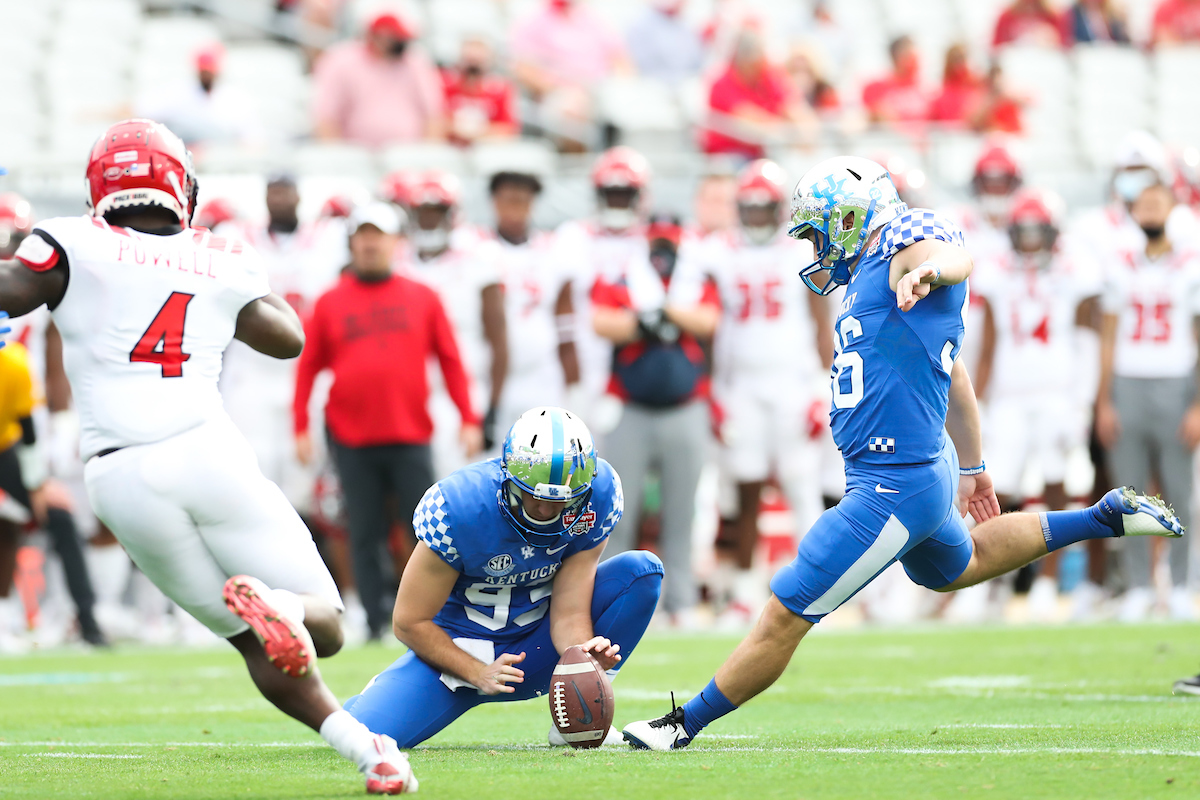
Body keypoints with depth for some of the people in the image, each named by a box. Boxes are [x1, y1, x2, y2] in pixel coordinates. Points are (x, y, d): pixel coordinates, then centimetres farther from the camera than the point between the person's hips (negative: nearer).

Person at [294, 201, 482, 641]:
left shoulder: (422, 298, 8)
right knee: (365, 535, 2)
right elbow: (308, 367, 9)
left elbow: (450, 360, 9)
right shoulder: (330, 303, 7)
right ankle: (376, 619, 6)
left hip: (410, 437, 0)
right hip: (352, 439, 0)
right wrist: (301, 427, 3)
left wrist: (468, 419, 3)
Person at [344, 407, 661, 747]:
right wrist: (478, 674, -26)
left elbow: (569, 614, -15)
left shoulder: (596, 497, -18)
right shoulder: (460, 507, -27)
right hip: (461, 649, -3)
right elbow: (410, 622, -17)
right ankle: (384, 692, 16)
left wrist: (584, 652, -37)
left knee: (642, 571, -16)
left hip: (537, 643, 3)